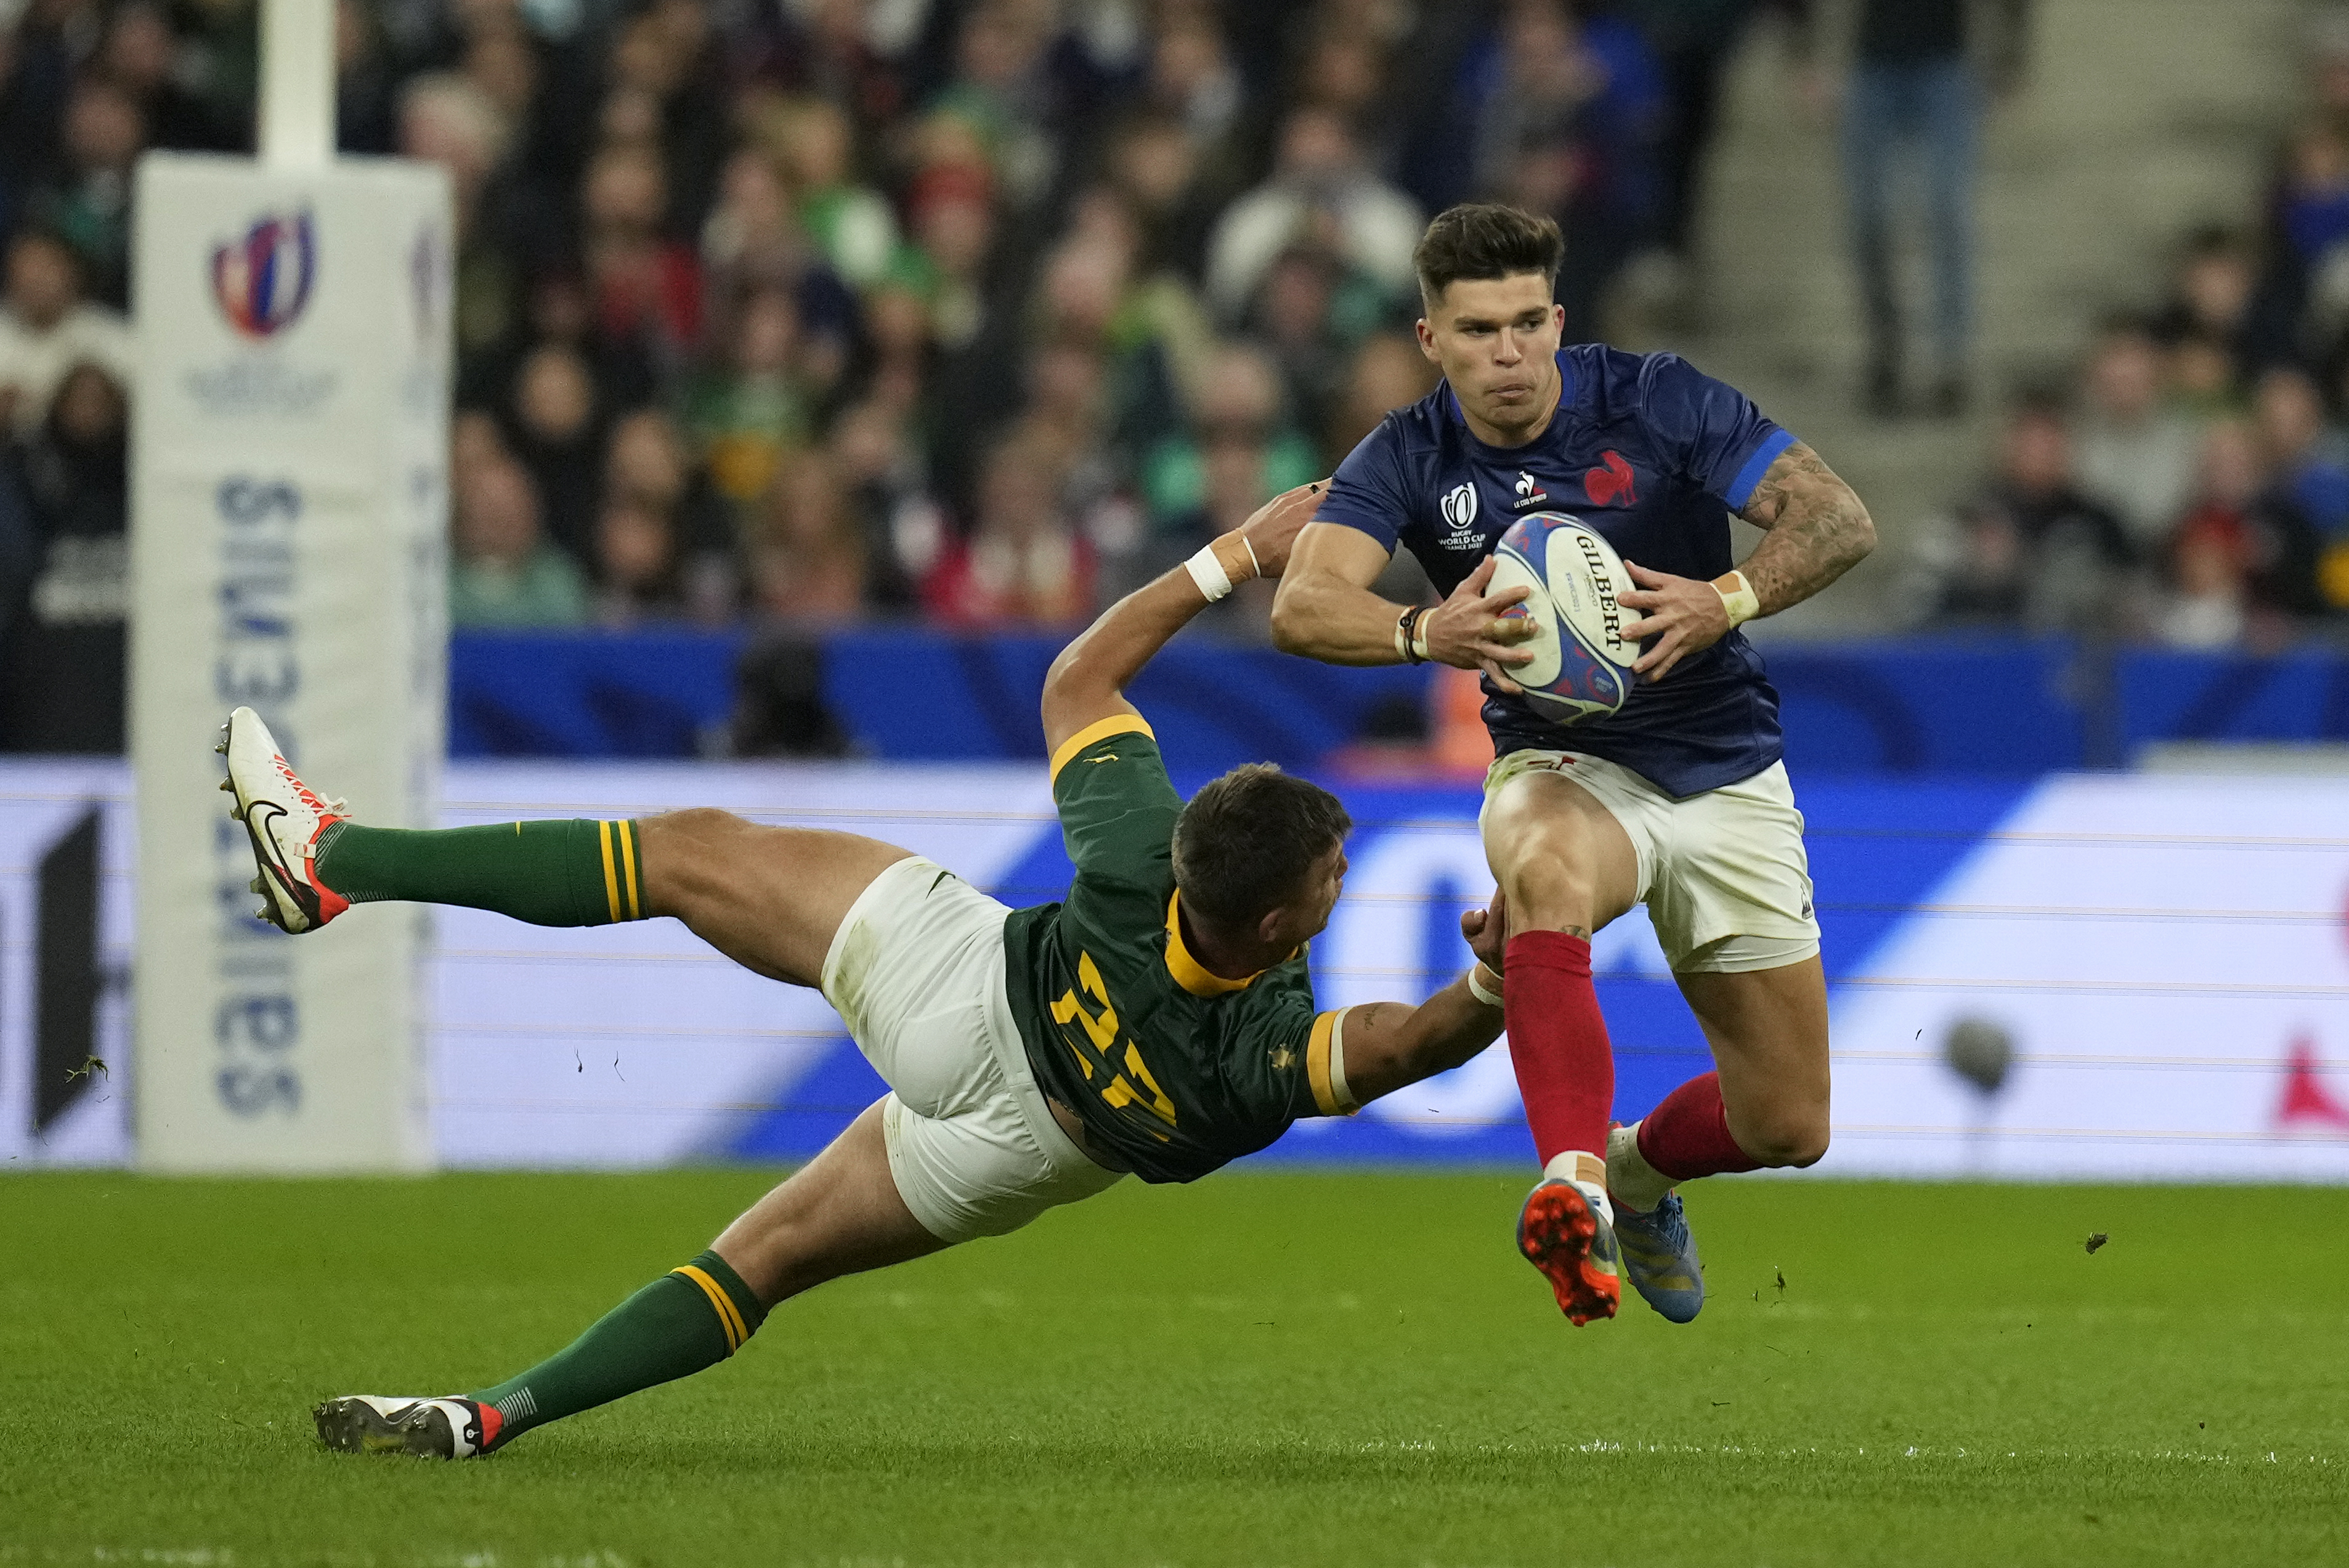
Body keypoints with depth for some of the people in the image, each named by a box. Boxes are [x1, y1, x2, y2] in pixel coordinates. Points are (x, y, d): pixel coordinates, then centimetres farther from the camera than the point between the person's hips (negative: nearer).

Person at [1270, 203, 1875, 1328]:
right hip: (1564, 768, -1)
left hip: (1725, 772, 1)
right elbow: (1303, 605, -26)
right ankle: (1571, 1183, -50)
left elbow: (1840, 520, -17)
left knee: (1787, 1128, 1)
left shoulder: (1654, 402, -13)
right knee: (1546, 868, -42)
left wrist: (1726, 601, -37)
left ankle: (1638, 1169, 36)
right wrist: (1427, 634, -46)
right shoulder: (1408, 458, -10)